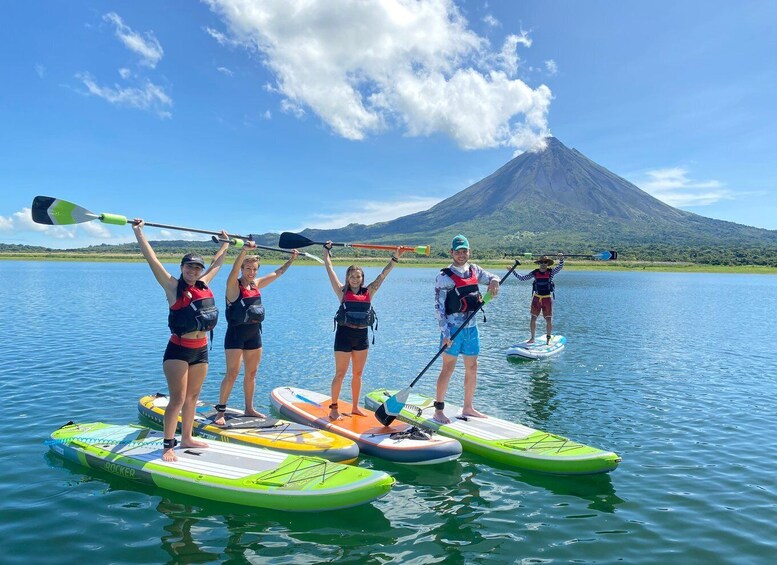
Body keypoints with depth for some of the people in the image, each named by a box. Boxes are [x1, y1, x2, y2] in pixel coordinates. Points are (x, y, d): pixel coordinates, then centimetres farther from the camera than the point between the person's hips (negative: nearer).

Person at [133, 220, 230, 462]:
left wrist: (226, 243, 34)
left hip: (201, 350, 6)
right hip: (178, 350, -6)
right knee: (177, 399, -6)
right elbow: (151, 258, -11)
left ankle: (187, 438, 28)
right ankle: (168, 446, 5)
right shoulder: (173, 287, -7)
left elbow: (217, 262, 22)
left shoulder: (203, 285, 7)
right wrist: (138, 231, -11)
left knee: (192, 396, 14)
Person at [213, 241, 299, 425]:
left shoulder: (256, 284, 8)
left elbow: (277, 273, 18)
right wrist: (244, 250, -44)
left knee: (251, 373, 12)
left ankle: (249, 409, 24)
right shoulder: (234, 285, -10)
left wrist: (291, 259, 18)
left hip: (254, 333, 7)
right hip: (236, 333, -7)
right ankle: (220, 411, 3)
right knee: (232, 373, -7)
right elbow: (234, 270, -30)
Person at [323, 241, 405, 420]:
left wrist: (395, 258, 2)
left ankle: (355, 407, 25)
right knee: (340, 374, 1)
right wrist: (326, 250, 0)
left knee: (358, 374, 13)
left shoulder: (369, 292, 5)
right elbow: (330, 269, -2)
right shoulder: (342, 292, -3)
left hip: (362, 335, 4)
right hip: (344, 334, -4)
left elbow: (383, 274, 5)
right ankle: (334, 408, 11)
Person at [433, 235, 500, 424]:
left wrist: (494, 282, -4)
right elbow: (439, 307, -12)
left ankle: (468, 408, 25)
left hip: (471, 327, 7)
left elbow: (492, 277, 23)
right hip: (453, 328, -7)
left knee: (472, 368, 12)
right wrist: (445, 333, -18)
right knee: (448, 368, -5)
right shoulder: (445, 277, -9)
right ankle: (438, 410, 4)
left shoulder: (474, 270, 9)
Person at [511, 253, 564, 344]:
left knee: (549, 320, 0)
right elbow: (522, 278, 4)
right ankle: (532, 338, 16)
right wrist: (513, 271, -3)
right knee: (533, 319, 3)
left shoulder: (551, 272, -2)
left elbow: (560, 267, -16)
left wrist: (561, 259, -34)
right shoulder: (535, 273, 1)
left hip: (548, 299, -1)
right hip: (537, 298, 1)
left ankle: (548, 338, 16)